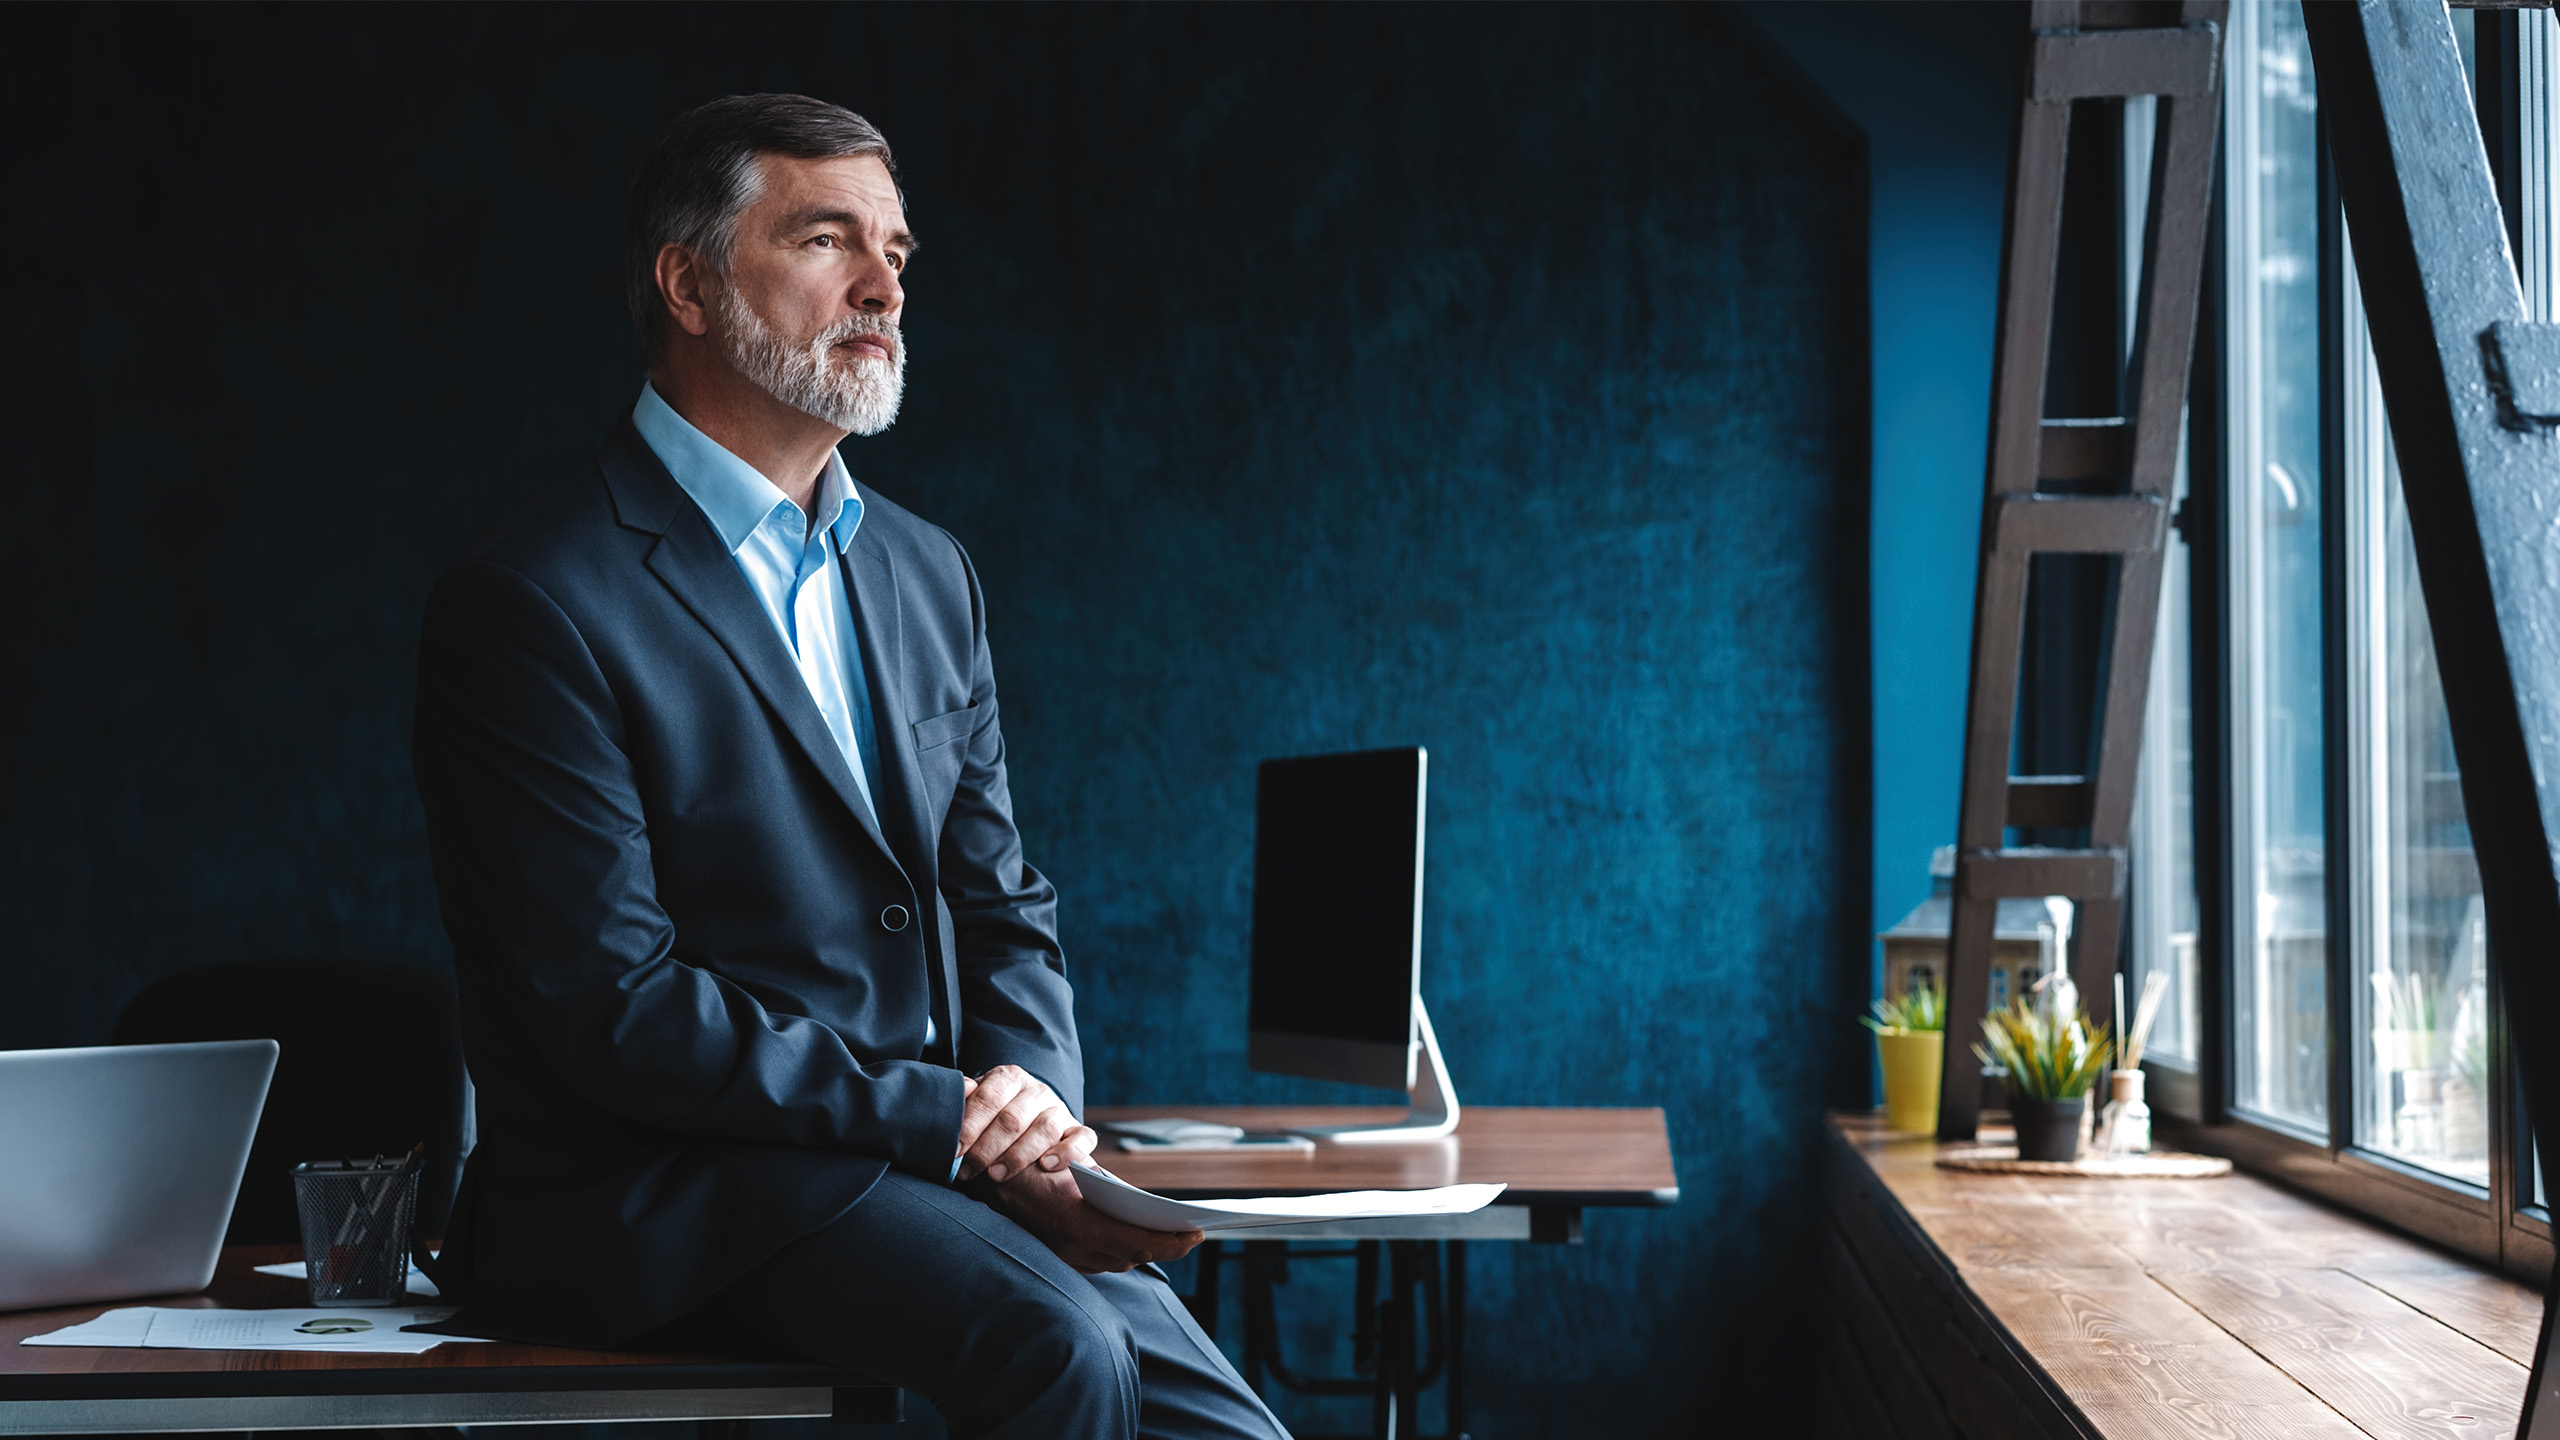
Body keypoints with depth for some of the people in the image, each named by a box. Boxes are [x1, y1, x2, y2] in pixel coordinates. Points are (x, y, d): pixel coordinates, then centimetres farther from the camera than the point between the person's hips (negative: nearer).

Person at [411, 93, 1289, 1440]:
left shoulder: (927, 574, 16)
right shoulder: (530, 607, -8)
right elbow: (614, 1004, -14)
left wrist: (1034, 1109, -5)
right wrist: (954, 1123, -16)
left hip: (928, 1175, 7)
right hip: (667, 1201, -6)